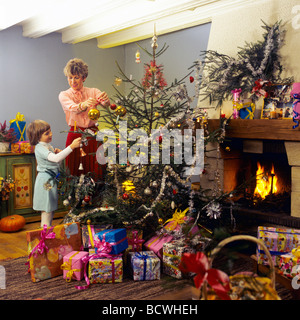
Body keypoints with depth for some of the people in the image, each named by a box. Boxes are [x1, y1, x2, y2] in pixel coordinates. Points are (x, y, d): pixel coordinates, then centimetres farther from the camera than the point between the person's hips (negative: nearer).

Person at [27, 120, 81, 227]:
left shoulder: (48, 146, 11)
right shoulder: (40, 148, -19)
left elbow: (56, 163, 19)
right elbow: (56, 158, -35)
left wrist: (58, 153, -2)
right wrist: (72, 146, -38)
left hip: (51, 180, 9)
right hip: (45, 180, -9)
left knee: (50, 209, 16)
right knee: (47, 210, -3)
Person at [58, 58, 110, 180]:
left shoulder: (93, 92, 6)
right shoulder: (64, 95, 3)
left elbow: (107, 104, -15)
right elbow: (73, 108, -20)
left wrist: (106, 99, -40)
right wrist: (84, 105, -43)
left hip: (93, 135, 1)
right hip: (75, 135, -1)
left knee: (96, 172, 0)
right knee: (74, 173, -2)